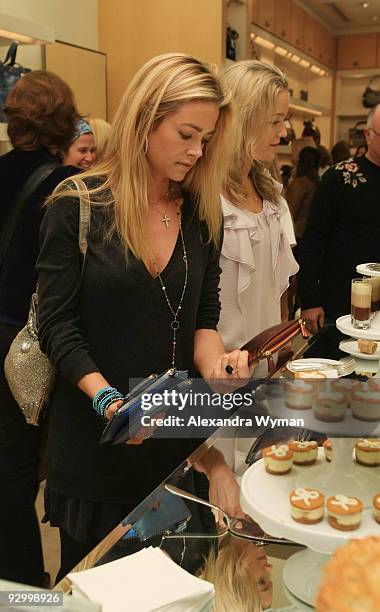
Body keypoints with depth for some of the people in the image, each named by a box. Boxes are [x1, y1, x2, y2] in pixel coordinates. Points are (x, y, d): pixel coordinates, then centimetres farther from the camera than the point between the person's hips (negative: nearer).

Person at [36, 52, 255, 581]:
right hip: (93, 435, -3)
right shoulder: (77, 207, -11)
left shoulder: (203, 214, 2)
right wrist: (105, 397, -24)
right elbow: (58, 325, -11)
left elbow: (204, 316, 6)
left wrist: (214, 362, -14)